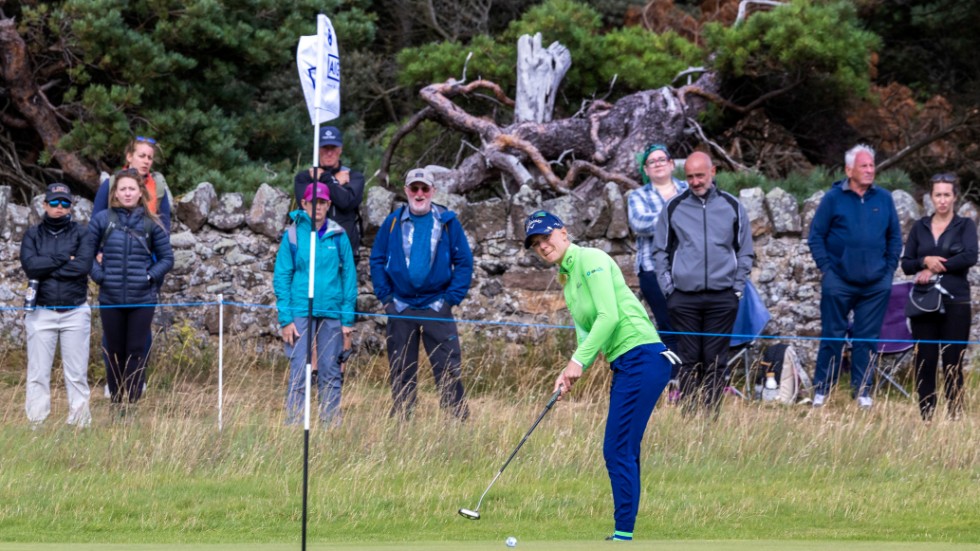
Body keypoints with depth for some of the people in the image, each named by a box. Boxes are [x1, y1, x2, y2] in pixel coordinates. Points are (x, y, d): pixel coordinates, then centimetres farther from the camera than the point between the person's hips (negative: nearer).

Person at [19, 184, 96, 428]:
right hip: (41, 313, 1)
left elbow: (83, 266, -12)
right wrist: (63, 259, -11)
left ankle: (80, 423, 6)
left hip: (75, 312, -1)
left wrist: (46, 268, -9)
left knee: (77, 374, 2)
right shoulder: (33, 234, 7)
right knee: (38, 373, 1)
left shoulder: (81, 234, 4)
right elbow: (30, 266, -10)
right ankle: (36, 423, 4)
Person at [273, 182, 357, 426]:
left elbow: (349, 275, 7)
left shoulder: (338, 236, 5)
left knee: (330, 370, 5)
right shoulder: (293, 235, 1)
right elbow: (281, 278, 1)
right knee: (299, 371, -6)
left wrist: (348, 318, 1)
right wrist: (285, 319, -6)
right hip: (300, 312, -2)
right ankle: (294, 424, -4)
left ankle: (332, 422, 11)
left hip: (332, 312, 2)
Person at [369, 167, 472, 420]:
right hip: (401, 309, 2)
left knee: (448, 369, -6)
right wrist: (385, 296, -1)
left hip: (436, 307, -2)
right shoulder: (393, 222, 4)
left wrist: (452, 297, -6)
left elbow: (464, 262, 2)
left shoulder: (447, 222, 0)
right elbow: (377, 260, 9)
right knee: (401, 371, 6)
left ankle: (458, 422, -4)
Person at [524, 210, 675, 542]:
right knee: (619, 452, 9)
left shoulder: (591, 260, -8)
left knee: (619, 450, -11)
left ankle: (624, 535, -11)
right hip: (624, 365, 10)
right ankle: (623, 536, 11)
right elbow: (587, 331, 18)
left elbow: (609, 316, -18)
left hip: (642, 358, -10)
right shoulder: (566, 279, 19)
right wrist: (570, 372, 2)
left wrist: (579, 361, -18)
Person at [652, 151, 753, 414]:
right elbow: (660, 252, 12)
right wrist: (668, 288, 3)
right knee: (689, 361, 0)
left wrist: (737, 288, 4)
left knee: (715, 360, 1)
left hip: (722, 299, 0)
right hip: (684, 298, 0)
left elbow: (745, 252, 13)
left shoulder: (732, 206, 7)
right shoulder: (673, 208, 6)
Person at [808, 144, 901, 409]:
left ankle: (863, 390, 13)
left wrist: (890, 268, 5)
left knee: (868, 338, 6)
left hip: (876, 285, 2)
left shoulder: (884, 199, 6)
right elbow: (816, 235, 1)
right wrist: (826, 268, -6)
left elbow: (895, 237, 14)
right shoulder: (833, 198, -1)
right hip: (839, 282, -2)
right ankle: (821, 390, 9)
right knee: (832, 337, 2)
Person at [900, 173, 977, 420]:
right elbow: (906, 264, 8)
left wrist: (936, 268, -13)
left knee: (952, 364, -4)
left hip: (955, 304, -3)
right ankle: (926, 419, 3)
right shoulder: (920, 227, 12)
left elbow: (970, 256, -13)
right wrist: (925, 261, -11)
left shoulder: (965, 226, 4)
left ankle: (954, 418, -2)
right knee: (924, 363, 0)